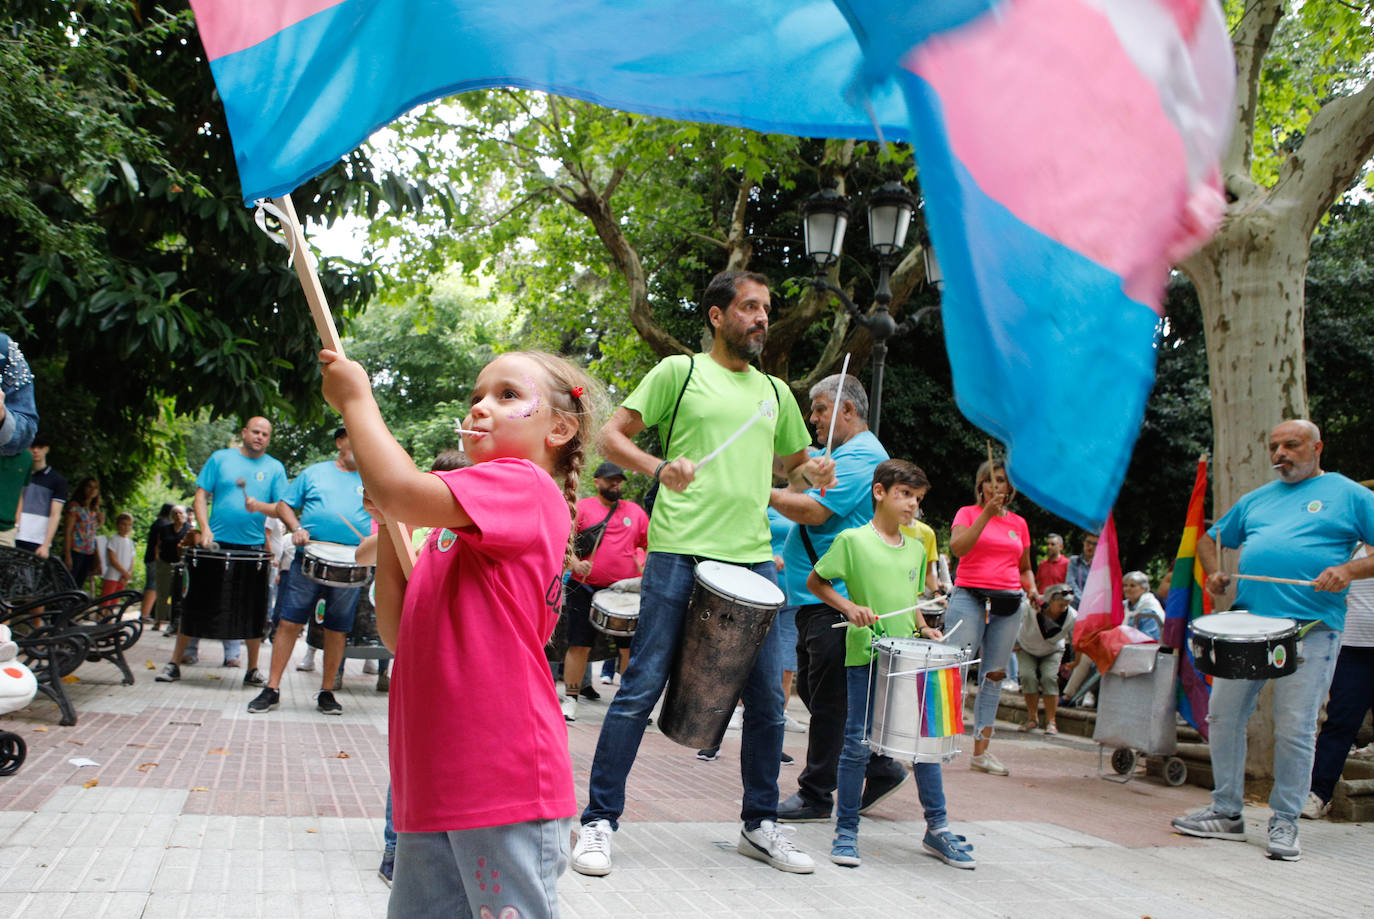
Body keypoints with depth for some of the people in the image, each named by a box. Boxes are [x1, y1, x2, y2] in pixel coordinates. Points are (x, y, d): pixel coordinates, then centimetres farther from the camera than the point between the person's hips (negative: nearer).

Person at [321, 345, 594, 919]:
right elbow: (399, 635, 16)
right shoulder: (452, 524, 18)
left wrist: (355, 398, -8)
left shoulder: (524, 486, -9)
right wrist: (390, 525, 7)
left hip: (504, 781, -9)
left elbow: (401, 490, -24)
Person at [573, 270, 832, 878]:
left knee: (767, 698, 7)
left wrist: (814, 471, 5)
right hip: (680, 551, -5)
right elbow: (611, 435, 1)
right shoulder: (679, 371, 5)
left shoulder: (775, 392, 20)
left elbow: (792, 466, 29)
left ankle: (760, 825, 22)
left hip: (753, 556, 5)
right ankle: (599, 821, 6)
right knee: (642, 686, -5)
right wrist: (659, 468, -18)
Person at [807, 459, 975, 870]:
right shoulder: (853, 539, -5)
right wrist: (850, 607, -14)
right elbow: (815, 581, 0)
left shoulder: (916, 548, 13)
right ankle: (846, 832, 10)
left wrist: (923, 628, 5)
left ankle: (937, 828, 20)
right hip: (865, 657, -5)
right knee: (857, 743, -2)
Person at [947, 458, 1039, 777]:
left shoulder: (1019, 523, 15)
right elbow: (958, 548, -14)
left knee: (994, 676, 5)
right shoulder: (968, 512, 5)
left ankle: (981, 751, 10)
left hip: (1008, 604, 4)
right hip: (969, 597, -4)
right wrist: (987, 513, -17)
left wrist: (1032, 590, 3)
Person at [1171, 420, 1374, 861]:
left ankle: (1285, 823, 11)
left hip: (1310, 629, -5)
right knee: (1222, 716, 5)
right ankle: (1226, 813, 18)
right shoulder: (1256, 499, 20)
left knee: (1295, 730, -4)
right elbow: (1209, 539, 29)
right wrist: (1215, 573, 10)